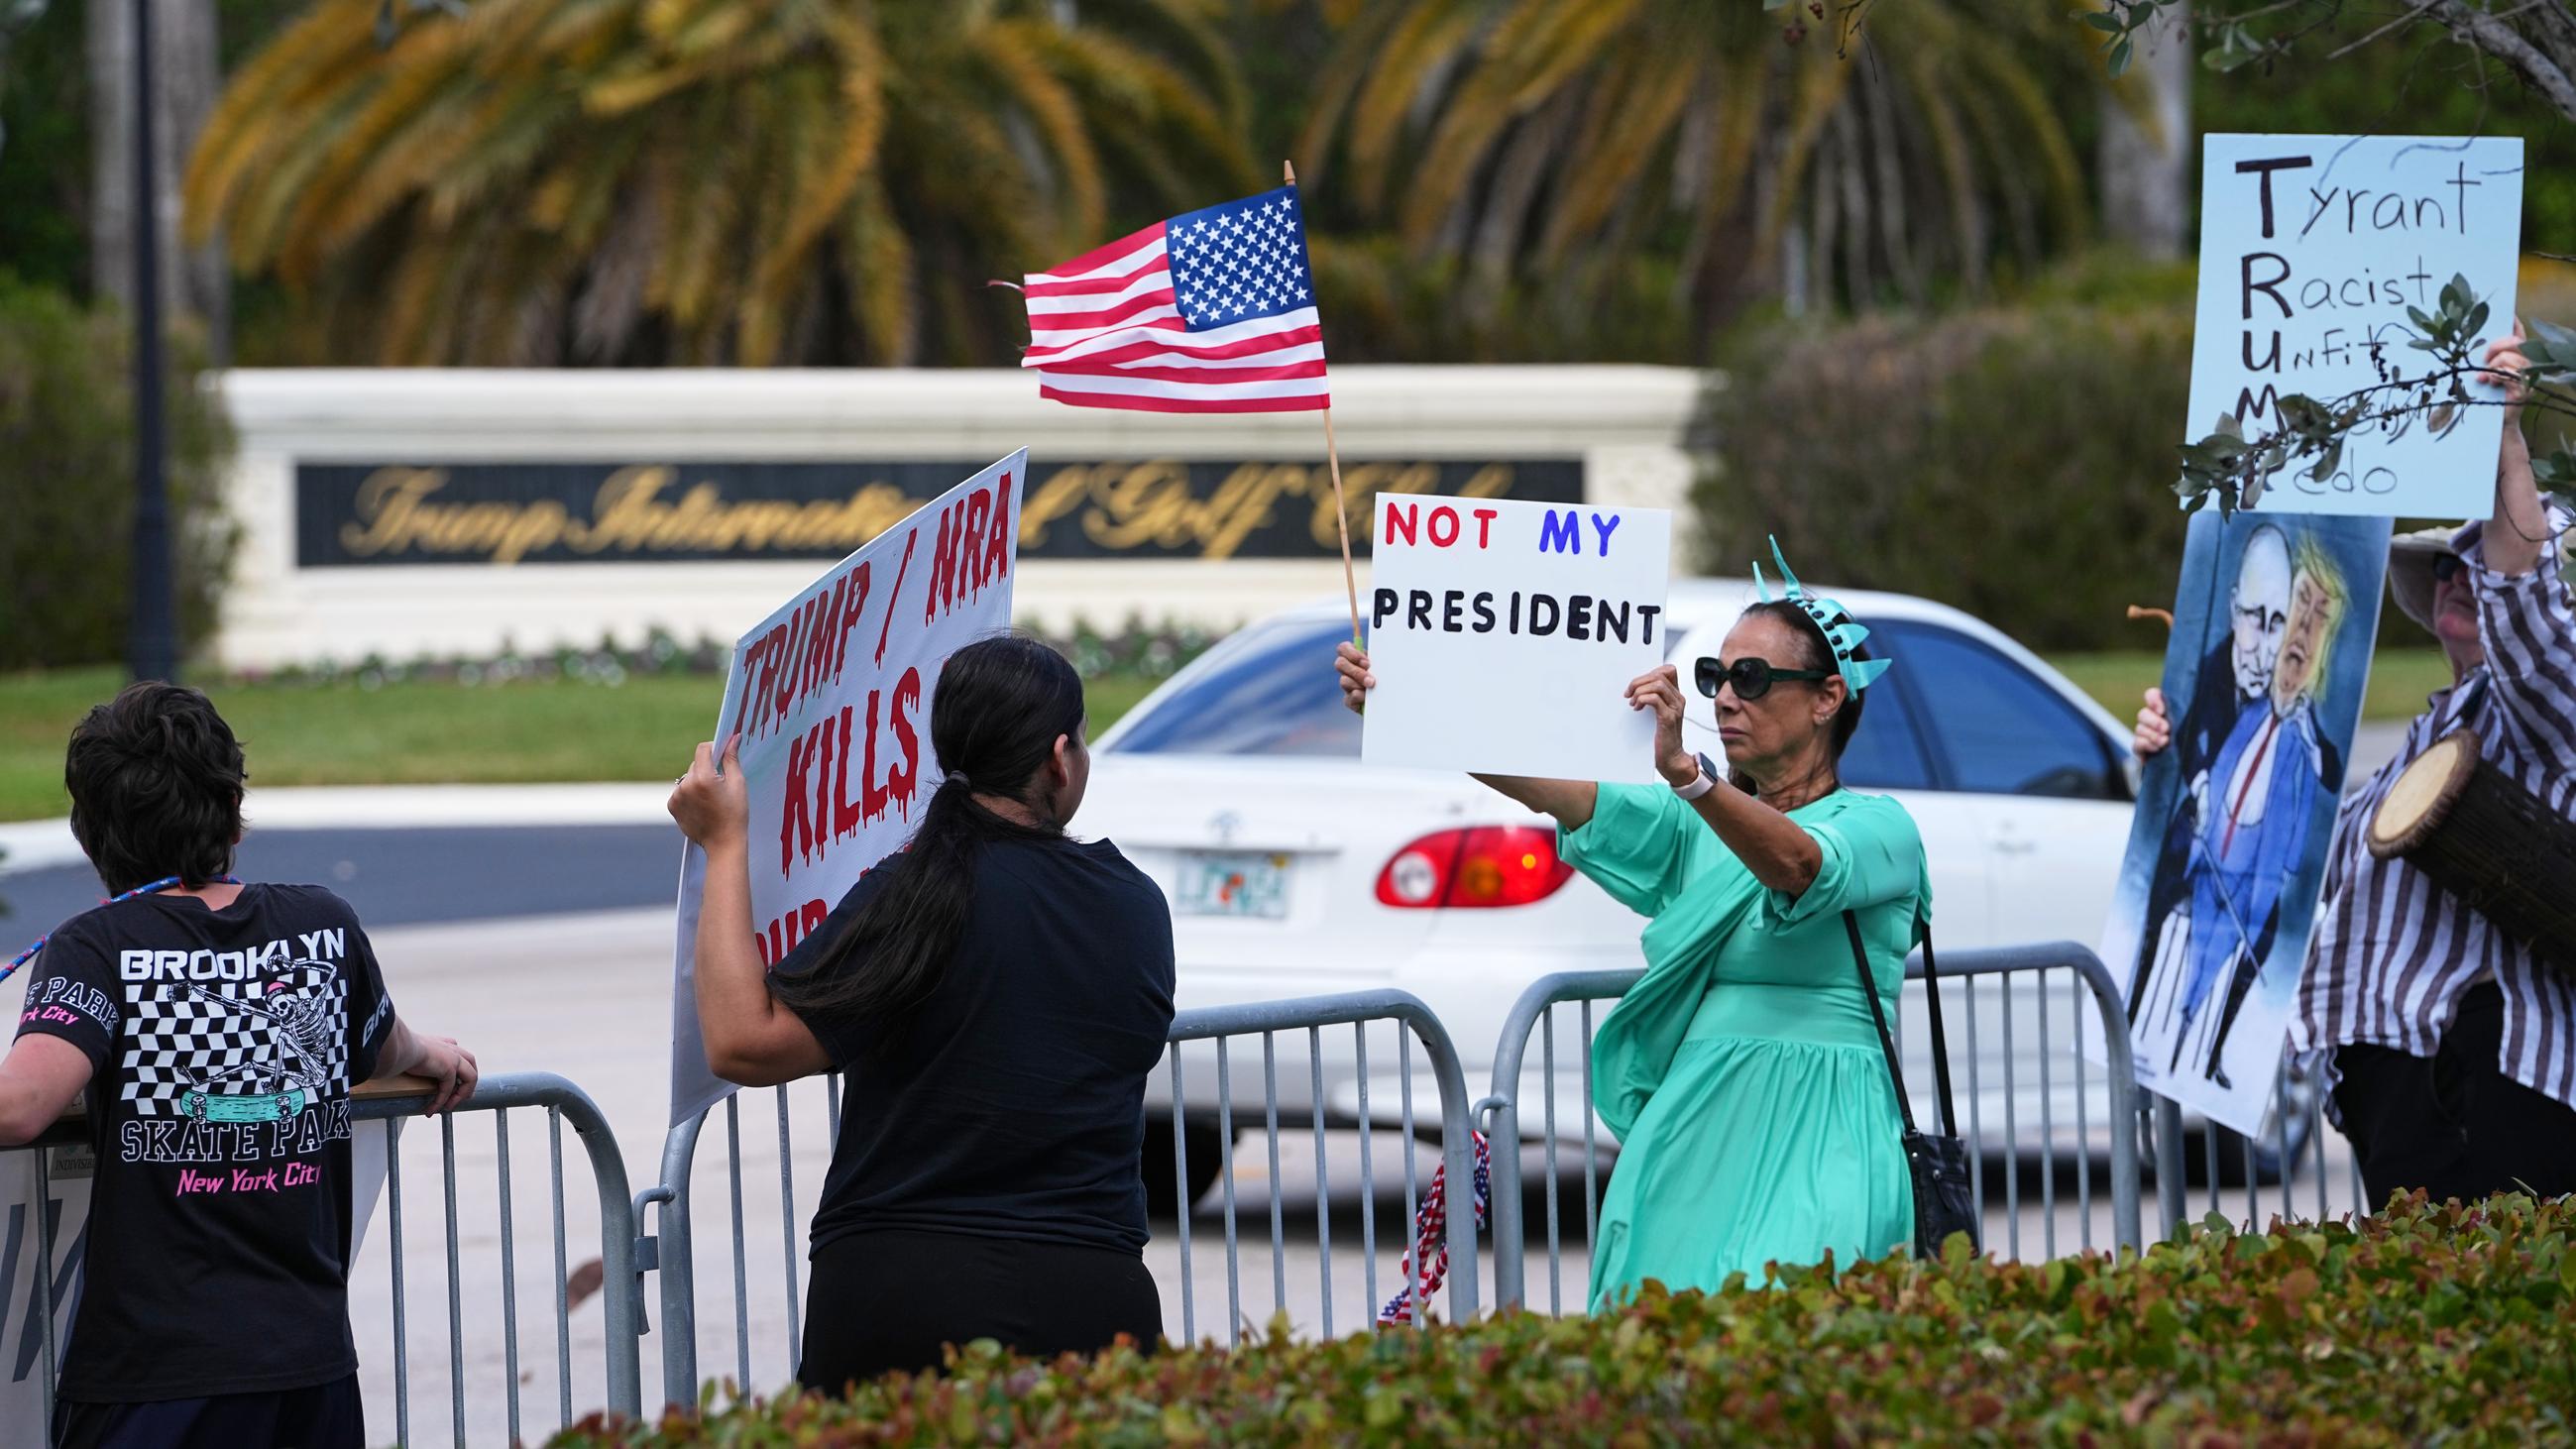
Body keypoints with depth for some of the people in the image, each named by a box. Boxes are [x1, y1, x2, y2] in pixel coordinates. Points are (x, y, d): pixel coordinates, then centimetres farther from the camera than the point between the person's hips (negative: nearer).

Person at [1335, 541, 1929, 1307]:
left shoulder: (1877, 827, -2)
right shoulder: (1699, 822, 15)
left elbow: (1796, 866, -24)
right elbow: (1561, 791, 1)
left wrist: (1685, 772, -41)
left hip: (1815, 1154, -5)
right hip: (1692, 1137, 5)